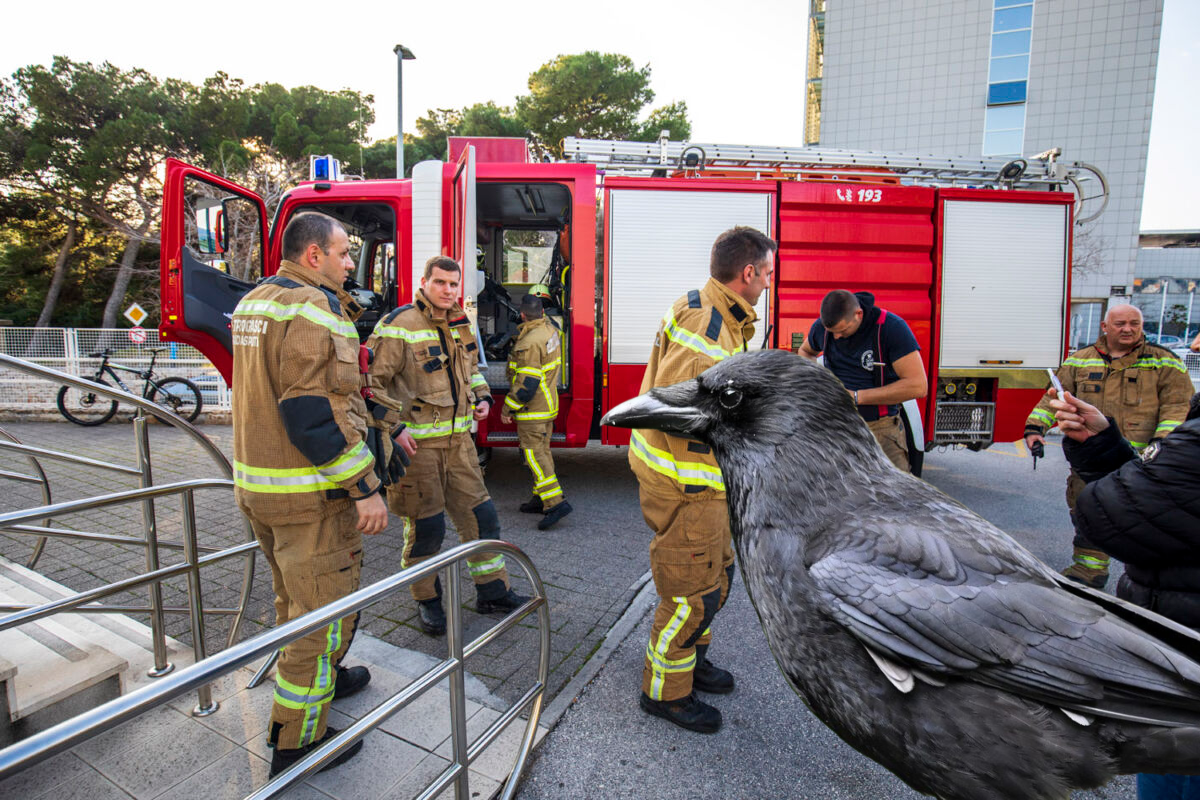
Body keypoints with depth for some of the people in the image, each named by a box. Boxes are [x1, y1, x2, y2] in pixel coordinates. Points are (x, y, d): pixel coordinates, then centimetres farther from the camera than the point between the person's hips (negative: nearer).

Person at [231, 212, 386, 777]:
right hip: (309, 494, -10)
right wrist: (365, 487, -23)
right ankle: (296, 742, 18)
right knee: (325, 610, 4)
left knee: (296, 599, 26)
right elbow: (316, 412, -26)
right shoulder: (313, 307, -19)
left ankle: (318, 677, 47)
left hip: (257, 485, 10)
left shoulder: (253, 303, 13)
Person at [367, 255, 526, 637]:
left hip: (458, 439, 7)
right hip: (415, 443, -6)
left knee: (480, 513, 9)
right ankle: (428, 602, 23)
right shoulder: (399, 325, -12)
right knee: (426, 526, 2)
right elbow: (371, 381, -13)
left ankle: (492, 590, 24)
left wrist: (481, 397, 9)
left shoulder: (461, 325, 11)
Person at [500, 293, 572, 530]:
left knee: (534, 453, -7)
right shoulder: (550, 329, 5)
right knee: (542, 450, 15)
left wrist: (508, 408, -16)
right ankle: (540, 499, 24)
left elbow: (527, 384, -24)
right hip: (548, 404, 9)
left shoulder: (529, 343, -22)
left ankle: (556, 502, -11)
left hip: (532, 409, -9)